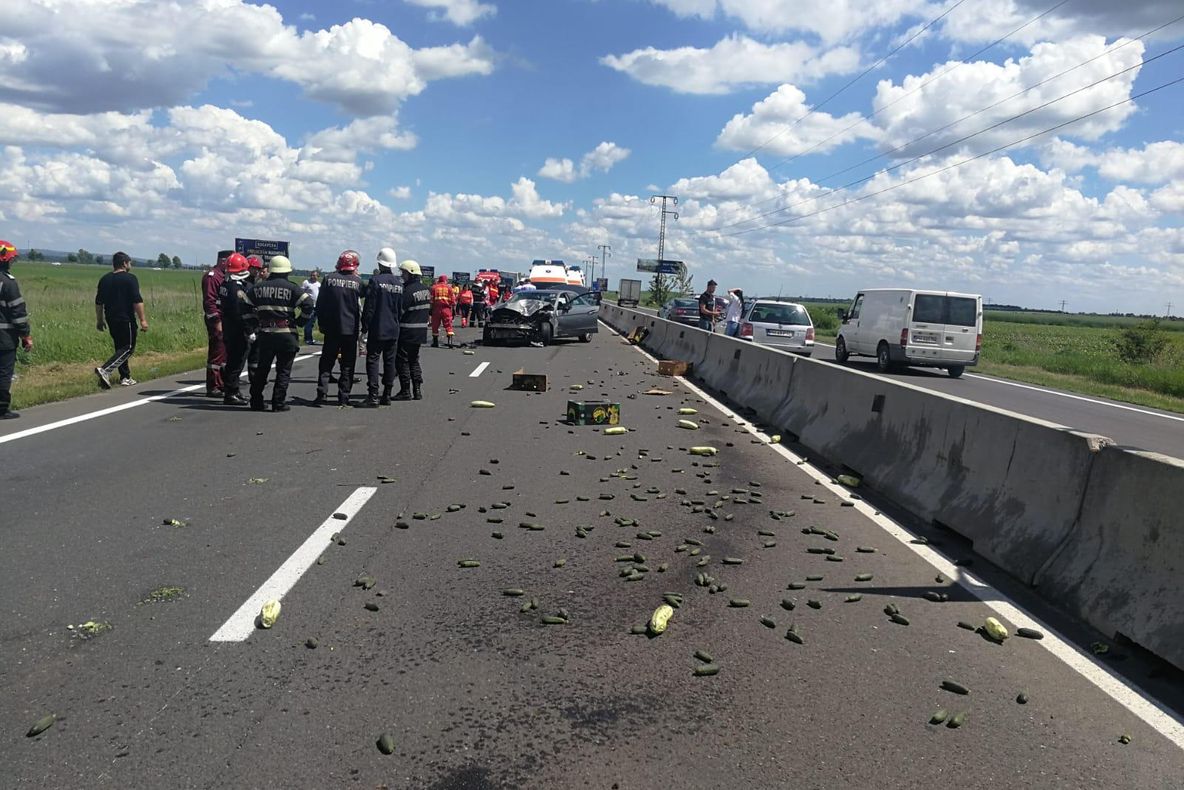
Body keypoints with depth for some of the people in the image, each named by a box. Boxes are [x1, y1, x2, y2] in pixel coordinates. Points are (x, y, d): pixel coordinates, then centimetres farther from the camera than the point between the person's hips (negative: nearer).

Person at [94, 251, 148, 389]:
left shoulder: (104, 279, 11)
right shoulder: (130, 278, -9)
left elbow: (98, 302, 15)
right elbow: (137, 301, -16)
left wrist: (99, 320, 23)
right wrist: (143, 319, -15)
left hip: (111, 319, 7)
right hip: (126, 319, -7)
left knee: (120, 347, 16)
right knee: (128, 348, -3)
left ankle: (125, 377, 17)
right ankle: (105, 370, -19)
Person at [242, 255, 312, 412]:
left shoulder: (258, 287, 7)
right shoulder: (291, 288, -6)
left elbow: (245, 306, 10)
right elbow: (308, 304, -14)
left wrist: (253, 325, 16)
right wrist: (300, 322, -2)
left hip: (265, 334, 4)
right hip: (287, 334, -4)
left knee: (262, 369, 16)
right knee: (283, 370, 4)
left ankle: (256, 401, 19)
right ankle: (278, 403, 2)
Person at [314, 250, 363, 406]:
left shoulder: (329, 278, -2)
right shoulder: (357, 281, -6)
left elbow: (320, 303, 2)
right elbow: (360, 304, -2)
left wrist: (322, 324, 11)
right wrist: (361, 326, 9)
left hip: (331, 328, 1)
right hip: (351, 329, -1)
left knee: (326, 361, 10)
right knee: (347, 364, 7)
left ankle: (321, 392, 0)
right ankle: (343, 397, 6)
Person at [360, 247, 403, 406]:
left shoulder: (375, 280, -10)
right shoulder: (399, 283, 7)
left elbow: (369, 307, -11)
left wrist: (365, 326, -4)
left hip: (377, 329, -5)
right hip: (393, 330, 5)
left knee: (373, 360, -2)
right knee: (390, 362, 9)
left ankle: (373, 395, -8)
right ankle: (387, 396, 13)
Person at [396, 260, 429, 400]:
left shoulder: (408, 291, -17)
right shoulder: (425, 290, 9)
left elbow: (399, 312, -16)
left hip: (407, 332, -8)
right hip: (421, 331, 8)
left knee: (402, 361, 1)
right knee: (414, 360, 17)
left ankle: (405, 391, 2)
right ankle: (417, 390, 16)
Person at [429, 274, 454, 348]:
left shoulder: (434, 287, 6)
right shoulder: (449, 287, 5)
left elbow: (431, 300, 3)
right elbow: (452, 300, 2)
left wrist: (431, 309, 8)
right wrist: (453, 310, 9)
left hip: (436, 308, 1)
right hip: (446, 309, -1)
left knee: (435, 325, 10)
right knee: (448, 325, -2)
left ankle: (435, 342, 15)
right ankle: (450, 341, -15)